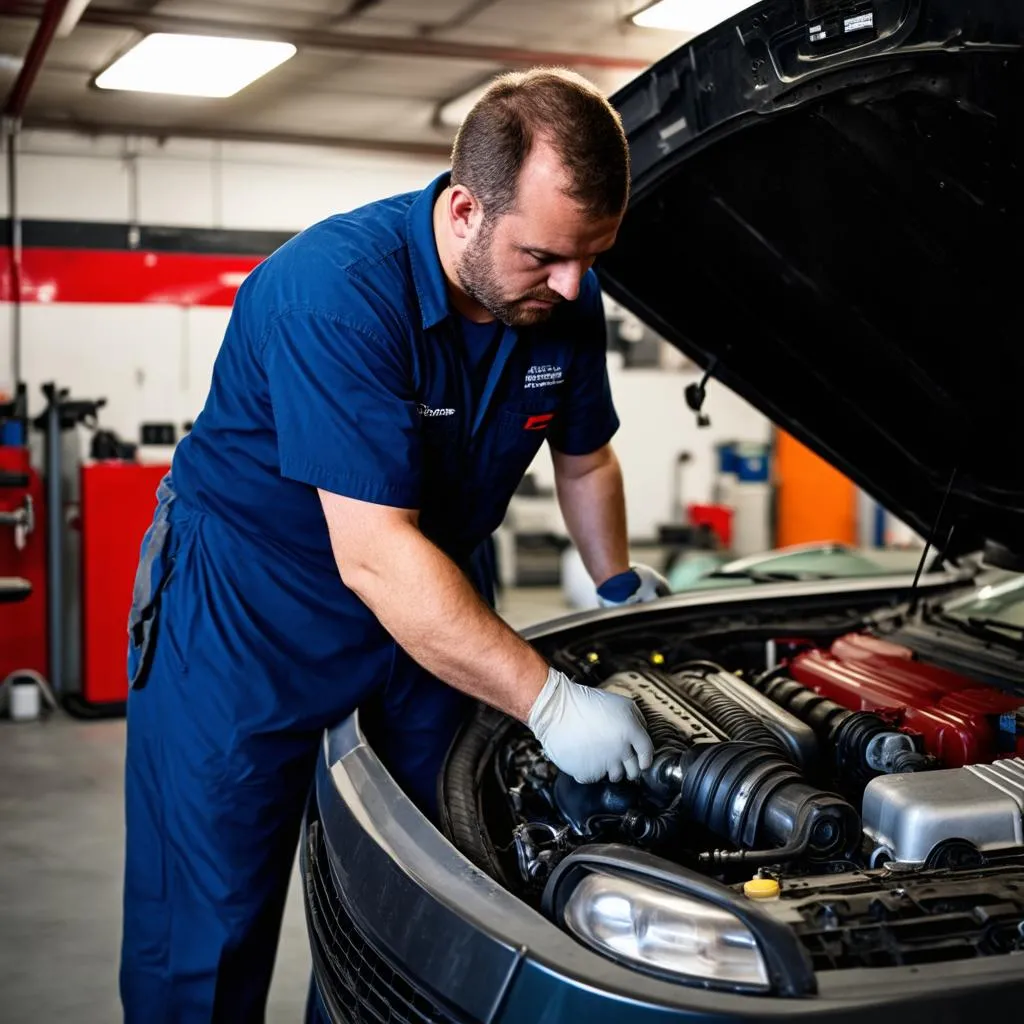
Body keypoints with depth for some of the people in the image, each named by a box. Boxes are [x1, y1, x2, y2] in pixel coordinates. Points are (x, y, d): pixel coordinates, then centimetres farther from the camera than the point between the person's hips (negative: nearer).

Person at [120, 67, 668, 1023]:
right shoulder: (337, 290, -30)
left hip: (430, 599, 6)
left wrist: (618, 582, 17)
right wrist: (550, 702, -32)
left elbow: (584, 457, 13)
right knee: (204, 932, -1)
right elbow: (374, 556, -34)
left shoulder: (566, 299, -9)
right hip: (245, 608, -6)